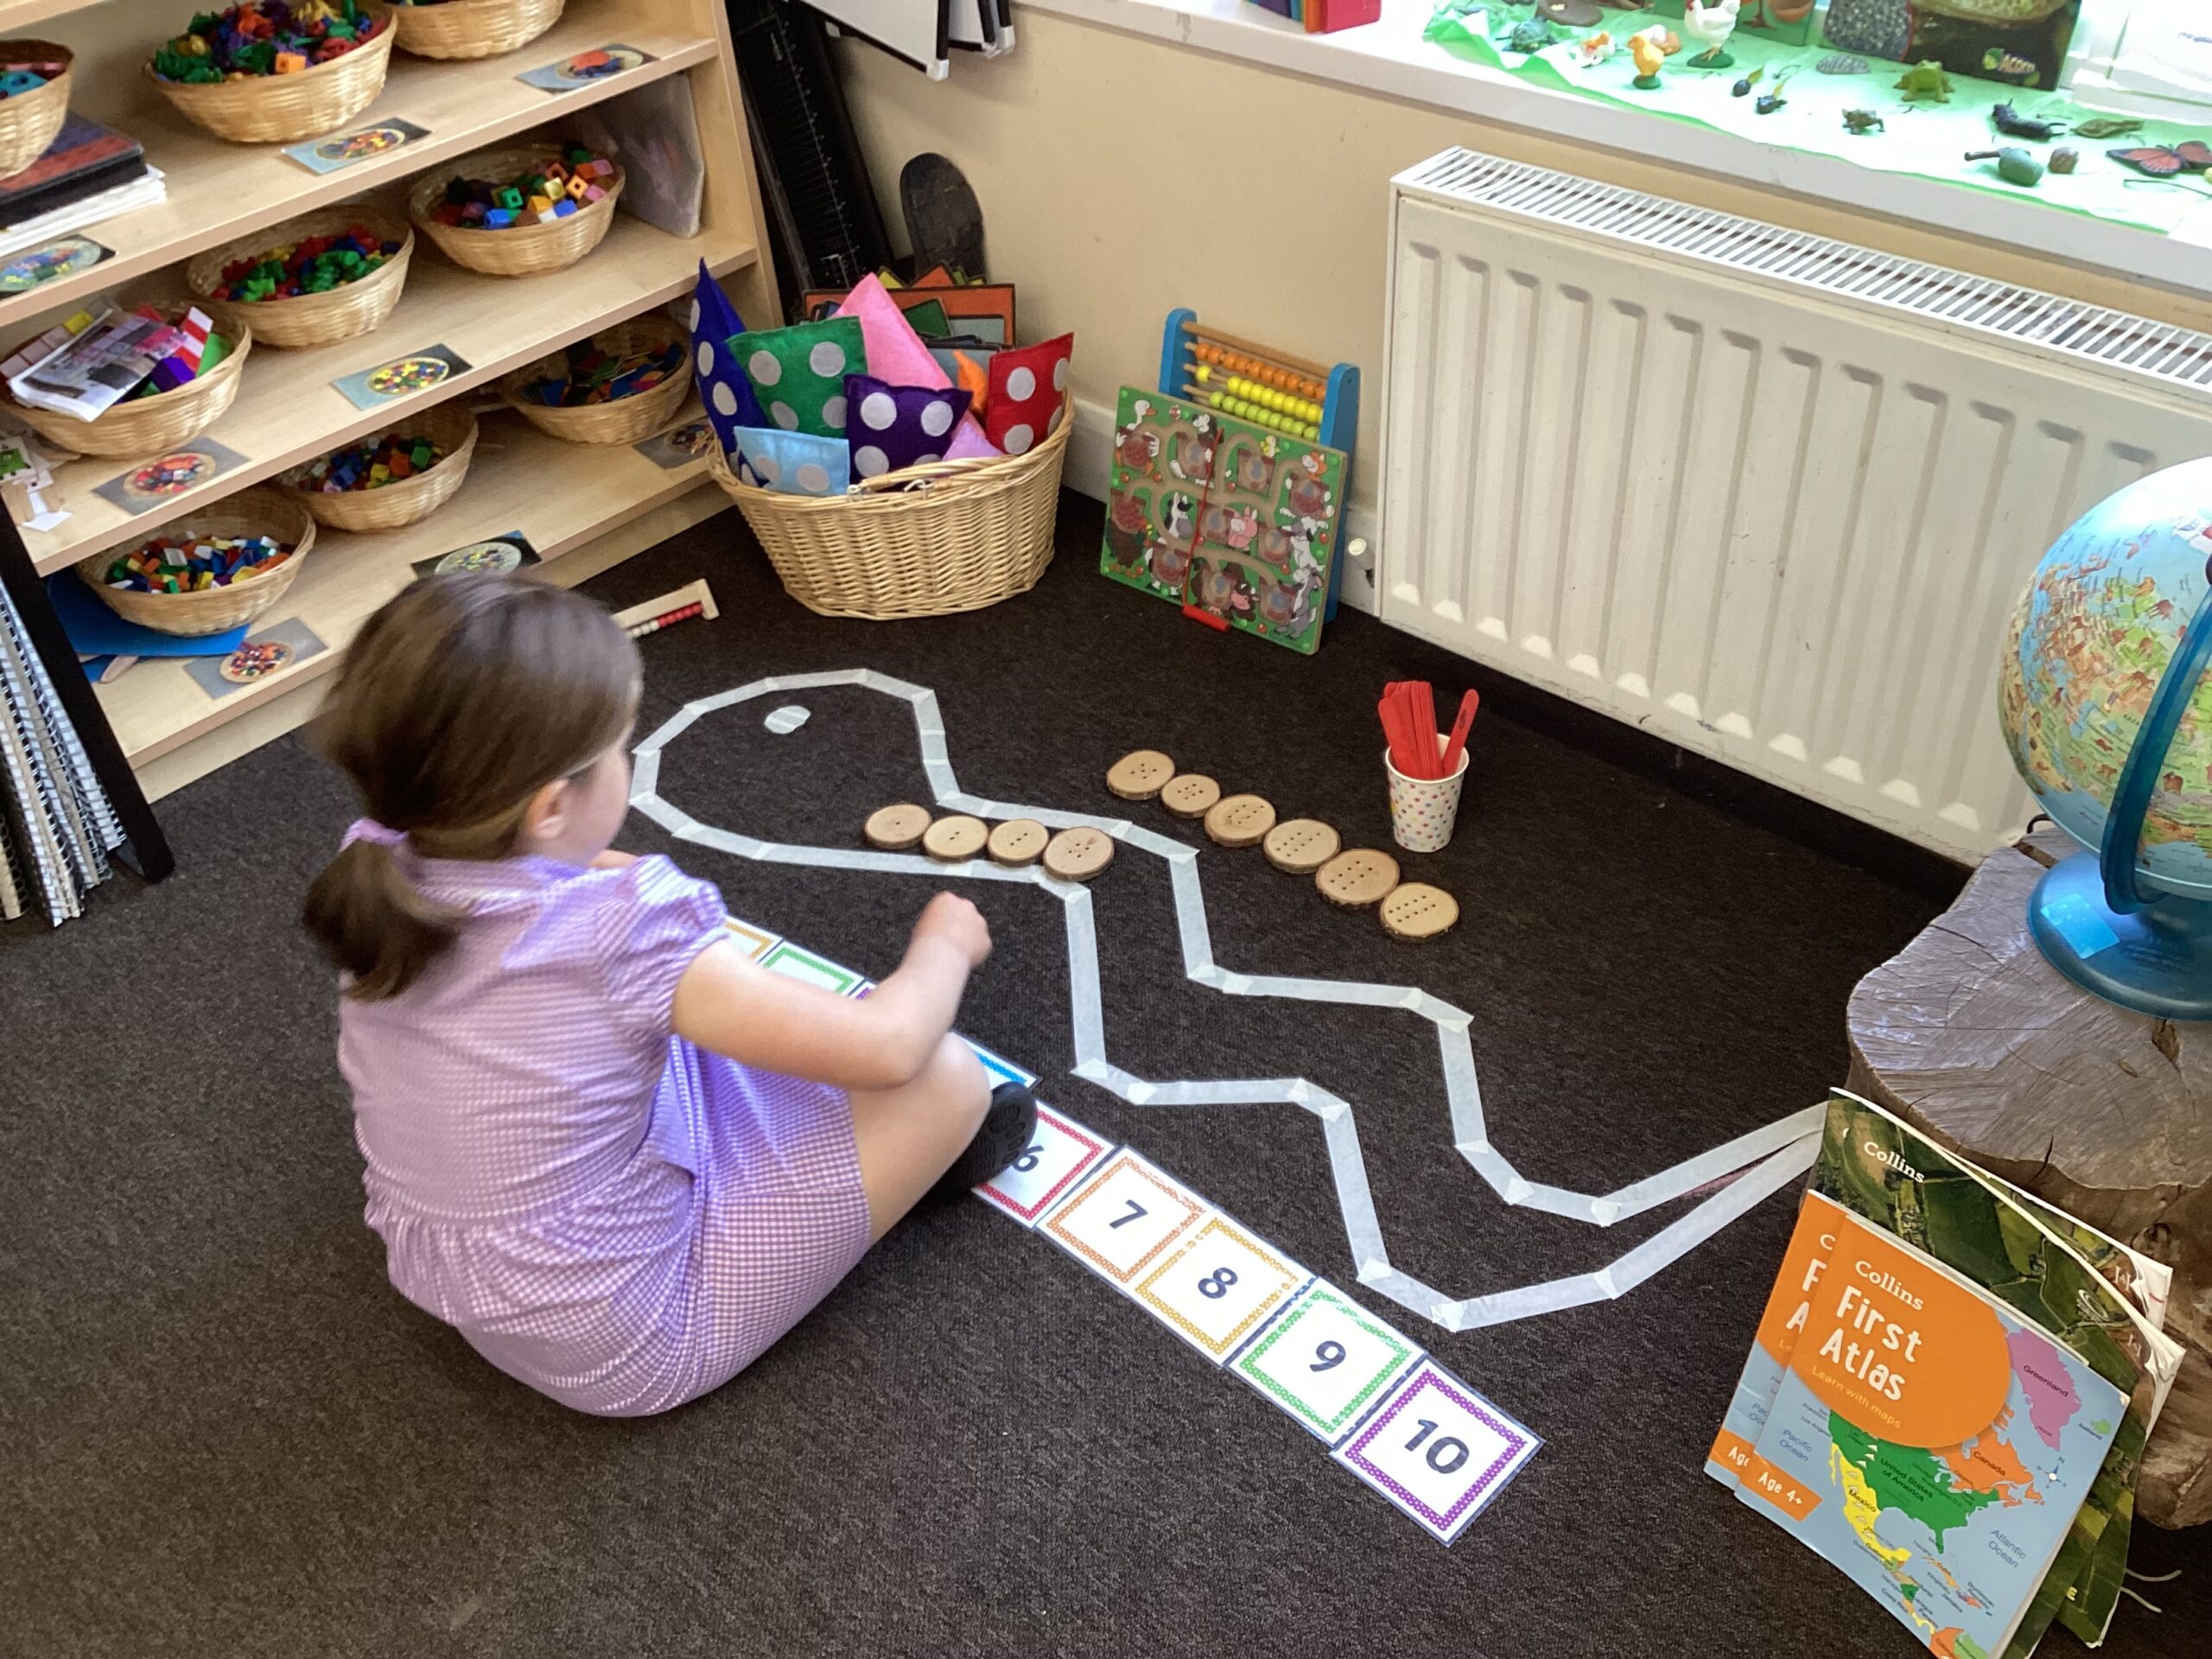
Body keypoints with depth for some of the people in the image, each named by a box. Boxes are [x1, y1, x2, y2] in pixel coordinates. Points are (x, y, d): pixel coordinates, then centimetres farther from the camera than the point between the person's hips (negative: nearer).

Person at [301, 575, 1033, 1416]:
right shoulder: (622, 938, -34)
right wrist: (946, 944, -6)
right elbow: (887, 1046, -24)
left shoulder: (378, 875, -13)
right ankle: (922, 1159, 27)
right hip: (624, 1347, -7)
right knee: (947, 1076, -7)